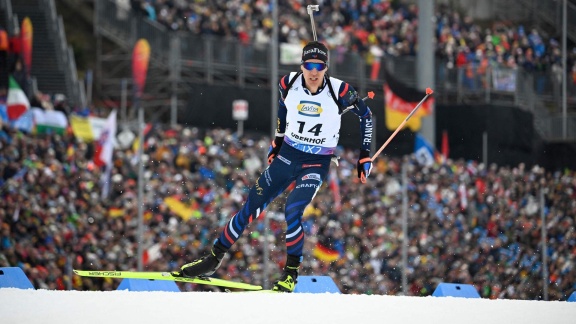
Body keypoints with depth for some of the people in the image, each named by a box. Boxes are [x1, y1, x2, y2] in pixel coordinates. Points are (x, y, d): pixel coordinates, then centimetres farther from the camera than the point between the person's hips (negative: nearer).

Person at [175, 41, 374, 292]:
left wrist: (365, 155, -3)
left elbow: (366, 115, -2)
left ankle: (292, 272, -5)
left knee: (292, 210, -23)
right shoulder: (289, 83, -9)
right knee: (252, 205, 0)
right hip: (287, 155, 3)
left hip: (317, 164, -3)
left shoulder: (339, 92, -18)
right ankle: (215, 258, 12)